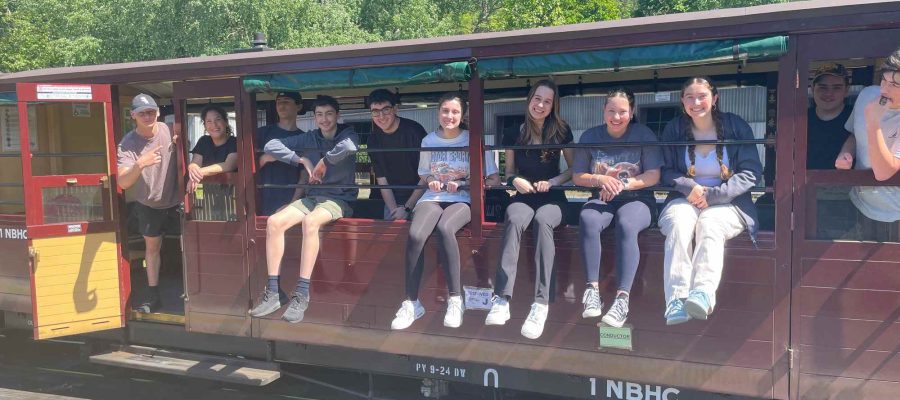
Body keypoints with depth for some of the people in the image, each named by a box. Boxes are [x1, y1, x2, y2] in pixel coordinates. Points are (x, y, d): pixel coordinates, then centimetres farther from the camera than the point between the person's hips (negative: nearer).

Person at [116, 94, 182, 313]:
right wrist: (140, 164, -48)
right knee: (152, 246, 14)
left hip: (176, 200, 0)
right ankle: (153, 295, 26)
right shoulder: (127, 145, -20)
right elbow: (123, 183, -31)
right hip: (149, 204, 0)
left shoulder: (170, 131, -17)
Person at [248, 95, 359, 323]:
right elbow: (271, 146, 4)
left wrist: (324, 161, -17)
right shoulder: (309, 139, 9)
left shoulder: (347, 134, -3)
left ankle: (302, 295, -34)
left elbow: (349, 146, -31)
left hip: (340, 199, -5)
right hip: (313, 196, 5)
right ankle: (273, 292, -16)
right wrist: (302, 160, -7)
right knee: (274, 222, -20)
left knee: (310, 221, -37)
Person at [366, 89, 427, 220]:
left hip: (419, 198, -4)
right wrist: (394, 209, -13)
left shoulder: (414, 130, -13)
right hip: (393, 201, 4)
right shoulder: (374, 140, 2)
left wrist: (407, 208, -15)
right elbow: (381, 179, 1)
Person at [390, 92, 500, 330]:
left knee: (444, 228, -38)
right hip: (433, 198, 3)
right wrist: (431, 182, 2)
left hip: (463, 200, -3)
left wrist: (463, 184, -10)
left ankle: (455, 299, -27)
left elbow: (494, 180, 3)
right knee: (415, 235, -31)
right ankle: (411, 303, -20)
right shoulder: (428, 141, 14)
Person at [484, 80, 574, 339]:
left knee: (541, 221, -38)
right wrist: (515, 180, -9)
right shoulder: (514, 134, 8)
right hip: (524, 196, 1)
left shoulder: (561, 131, 5)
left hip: (552, 197, -1)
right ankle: (501, 300, -47)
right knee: (514, 220, -36)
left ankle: (541, 303, -43)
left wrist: (553, 181, -10)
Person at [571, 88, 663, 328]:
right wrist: (601, 179, -12)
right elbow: (577, 177, 8)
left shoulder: (643, 135, 2)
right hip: (602, 199, 2)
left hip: (637, 199, -2)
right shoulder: (590, 136, 7)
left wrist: (622, 184, -17)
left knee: (626, 225, -36)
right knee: (587, 219, -33)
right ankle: (592, 289, -35)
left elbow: (653, 176, -3)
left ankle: (622, 298, -42)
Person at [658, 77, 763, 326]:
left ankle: (703, 295, -55)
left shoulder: (736, 127, 4)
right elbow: (667, 171, 10)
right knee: (679, 223, -33)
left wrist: (713, 195, -13)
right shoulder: (674, 129, 10)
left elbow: (751, 172, -2)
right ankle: (676, 301, -47)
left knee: (709, 224, -36)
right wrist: (690, 187, -11)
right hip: (685, 199, 1)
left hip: (727, 202, -1)